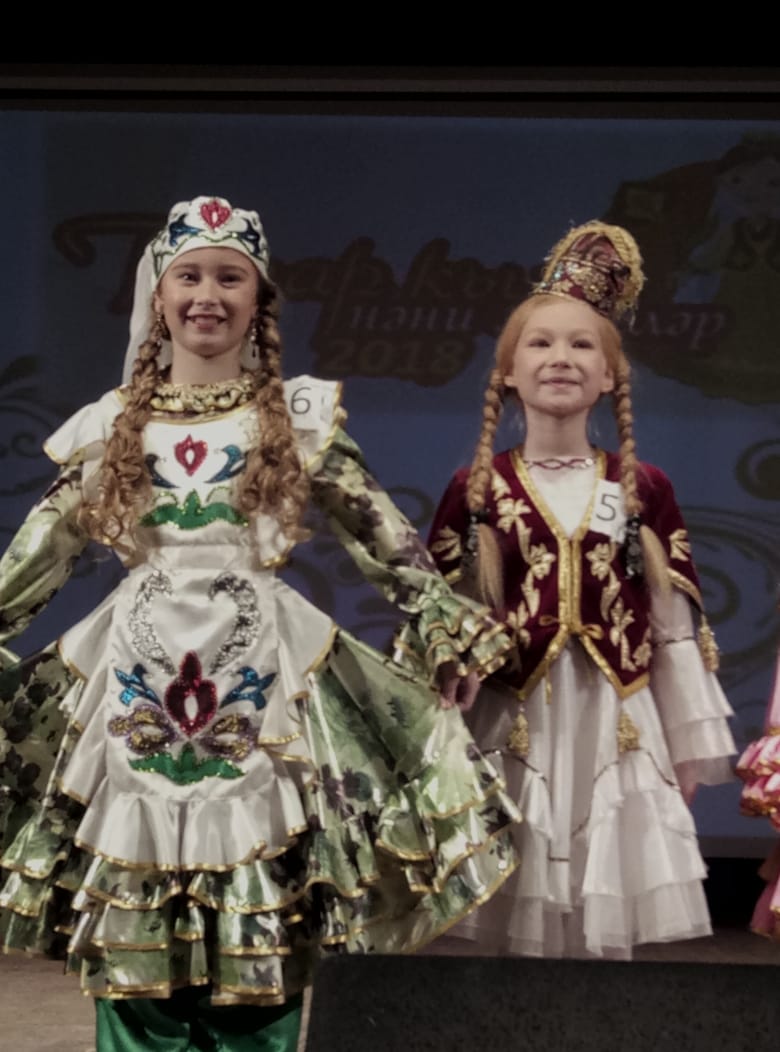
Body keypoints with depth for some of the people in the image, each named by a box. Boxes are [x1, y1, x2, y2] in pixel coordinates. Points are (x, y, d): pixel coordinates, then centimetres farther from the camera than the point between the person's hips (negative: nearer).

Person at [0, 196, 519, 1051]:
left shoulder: (299, 416, 7)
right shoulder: (112, 423, 10)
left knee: (258, 973, -1)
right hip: (140, 673, 1)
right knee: (132, 951, 2)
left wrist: (447, 624, -2)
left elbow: (381, 535, 5)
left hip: (258, 674, -1)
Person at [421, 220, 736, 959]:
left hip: (612, 729, 1)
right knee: (498, 931, 0)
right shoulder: (473, 491, 1)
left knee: (603, 932, 4)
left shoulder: (643, 490, 4)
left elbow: (674, 627, 7)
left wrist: (689, 747, 8)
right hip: (511, 729, -1)